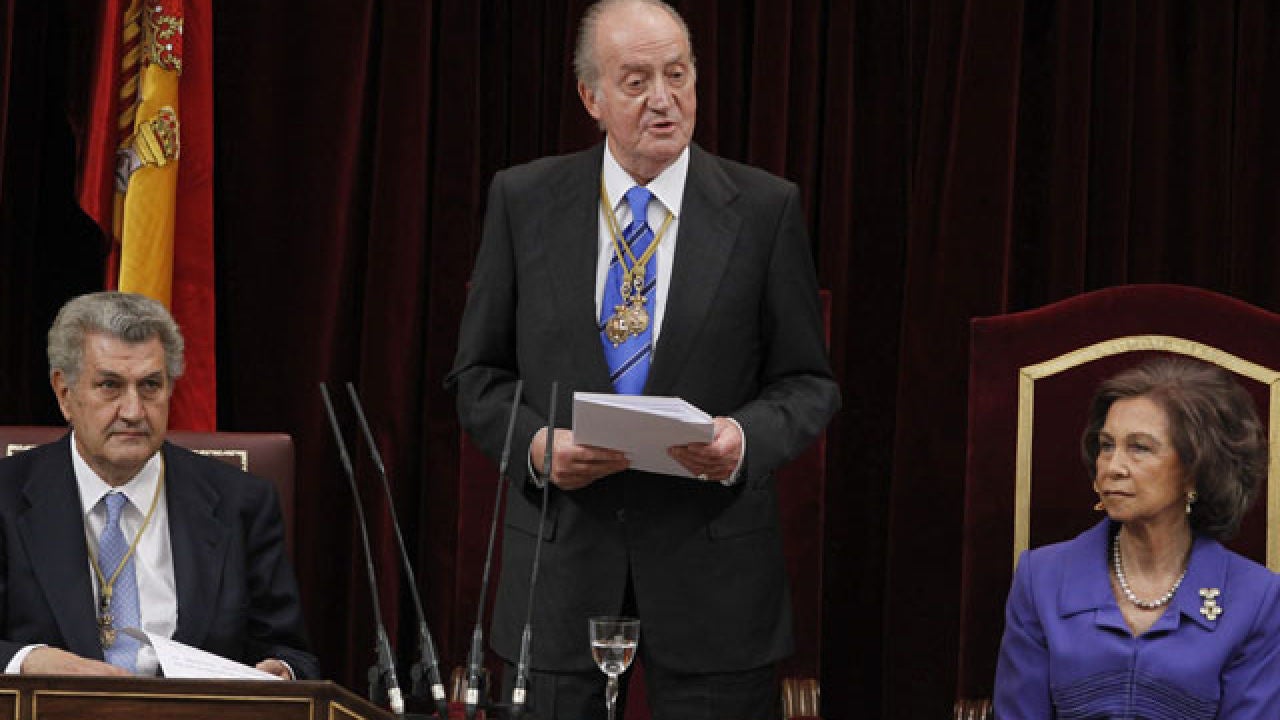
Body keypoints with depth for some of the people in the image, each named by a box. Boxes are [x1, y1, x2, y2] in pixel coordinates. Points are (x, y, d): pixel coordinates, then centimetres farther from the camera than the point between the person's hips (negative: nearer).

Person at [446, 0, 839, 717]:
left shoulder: (765, 209, 1)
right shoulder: (524, 201, 4)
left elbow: (808, 384, 4)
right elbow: (478, 374, 9)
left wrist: (745, 439, -17)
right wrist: (534, 443, -11)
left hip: (712, 570, -1)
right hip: (562, 561, 1)